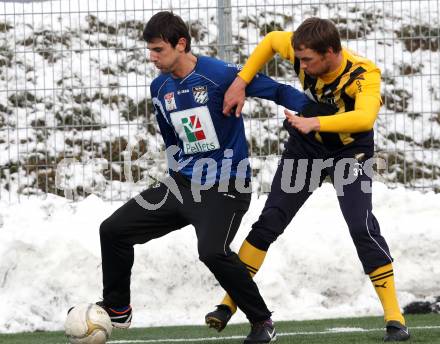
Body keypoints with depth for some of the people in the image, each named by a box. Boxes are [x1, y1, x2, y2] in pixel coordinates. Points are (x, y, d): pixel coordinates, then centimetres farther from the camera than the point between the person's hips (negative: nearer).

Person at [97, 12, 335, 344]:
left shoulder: (219, 75, -17)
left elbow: (275, 90, -18)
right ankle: (117, 310, 23)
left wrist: (317, 112, -30)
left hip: (226, 186, -8)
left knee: (212, 251, -31)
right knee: (113, 230, 4)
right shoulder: (160, 88, 6)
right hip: (183, 182, 8)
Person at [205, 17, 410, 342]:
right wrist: (241, 82, -9)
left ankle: (394, 317, -10)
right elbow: (271, 40, -1)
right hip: (306, 147, 4)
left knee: (362, 228, -17)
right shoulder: (303, 52, -22)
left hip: (350, 150, -4)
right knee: (269, 221, 0)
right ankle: (230, 303, 6)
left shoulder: (364, 74, -33)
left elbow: (365, 117, -51)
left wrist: (312, 123, -57)